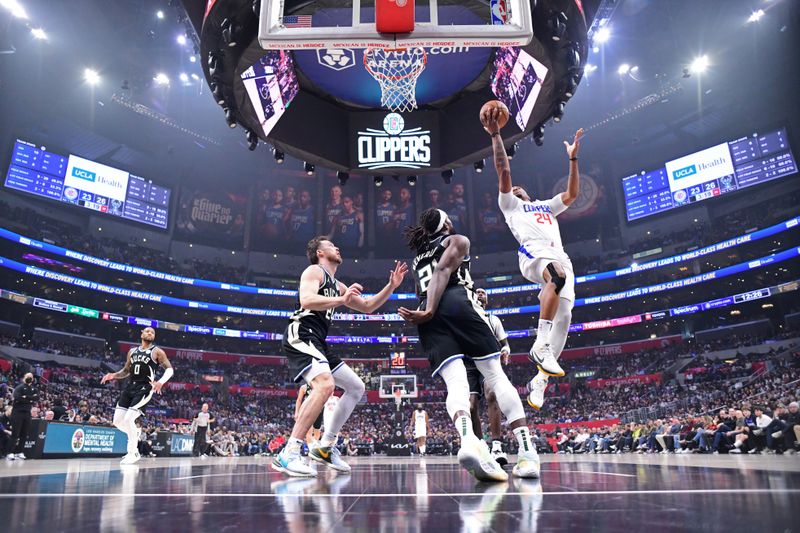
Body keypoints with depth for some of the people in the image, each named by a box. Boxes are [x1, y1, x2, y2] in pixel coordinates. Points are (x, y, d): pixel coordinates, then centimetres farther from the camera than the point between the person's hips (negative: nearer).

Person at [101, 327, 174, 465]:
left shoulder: (157, 352, -1)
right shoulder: (132, 351, 15)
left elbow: (169, 369, -5)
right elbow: (126, 371, 23)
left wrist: (161, 382, -24)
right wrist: (113, 375, 3)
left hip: (144, 389, -6)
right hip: (130, 387, 6)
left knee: (128, 419, -16)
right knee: (117, 421, 0)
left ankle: (133, 453, 0)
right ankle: (135, 434, 30)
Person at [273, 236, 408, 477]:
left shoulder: (337, 285, 26)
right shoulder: (314, 271, -1)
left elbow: (367, 307, 30)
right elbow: (306, 300, -21)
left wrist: (391, 286, 21)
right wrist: (341, 300, -28)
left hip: (317, 342, 10)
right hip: (301, 335, -10)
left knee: (356, 387, 11)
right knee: (325, 385, -32)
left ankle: (325, 447, 14)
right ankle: (288, 454, -29)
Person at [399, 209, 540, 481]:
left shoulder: (418, 257, 35)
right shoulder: (457, 241, 16)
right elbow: (443, 270, -2)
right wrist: (429, 311, -12)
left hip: (429, 317, 4)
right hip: (458, 304, -4)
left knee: (455, 384, -12)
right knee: (496, 376, -2)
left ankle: (468, 440, -42)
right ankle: (528, 454, -8)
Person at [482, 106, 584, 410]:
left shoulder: (546, 206, 41)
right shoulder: (510, 205, 25)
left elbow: (572, 194, 32)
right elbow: (504, 172, 14)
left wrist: (573, 158, 30)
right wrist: (495, 135, 8)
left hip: (560, 257, 6)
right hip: (534, 254, -5)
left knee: (563, 317, -11)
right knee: (557, 275, -40)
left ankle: (539, 380, -6)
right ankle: (541, 344, -40)